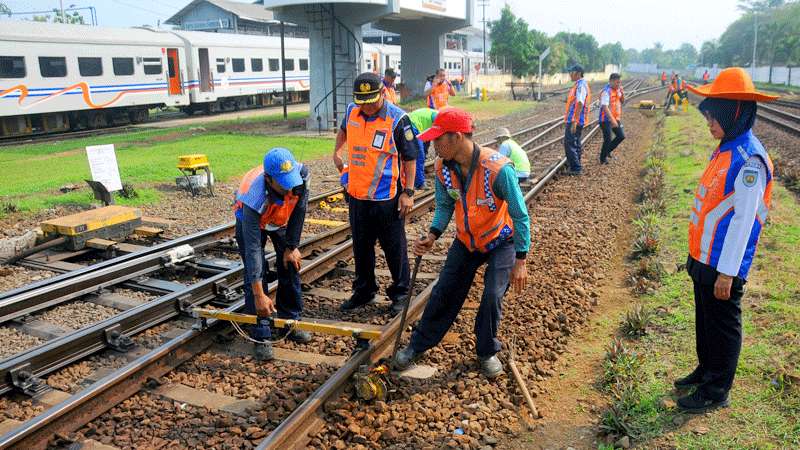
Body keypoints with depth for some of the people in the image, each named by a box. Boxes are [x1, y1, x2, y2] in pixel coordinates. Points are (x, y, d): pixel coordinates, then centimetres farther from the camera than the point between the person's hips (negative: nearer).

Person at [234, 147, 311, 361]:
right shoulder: (255, 198, -44)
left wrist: (292, 247, -12)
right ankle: (261, 337, -1)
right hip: (251, 220, -4)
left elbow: (299, 209, -16)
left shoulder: (301, 175, -36)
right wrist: (259, 295, -41)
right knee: (255, 274, -12)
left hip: (282, 219, 4)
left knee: (291, 266, 4)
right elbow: (252, 248, -41)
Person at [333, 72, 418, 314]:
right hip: (357, 195, 6)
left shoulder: (398, 119, -15)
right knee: (361, 248, 16)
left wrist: (408, 192, -13)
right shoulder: (352, 112, 2)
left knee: (394, 248, 7)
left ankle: (400, 293, 24)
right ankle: (364, 291, 32)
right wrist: (336, 153, 19)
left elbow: (410, 158, -10)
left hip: (387, 198, -5)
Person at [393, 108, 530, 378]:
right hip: (466, 241, 4)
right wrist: (433, 235, -19)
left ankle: (487, 352, 14)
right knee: (444, 293, 5)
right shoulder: (442, 167, -17)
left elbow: (521, 216, -25)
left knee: (492, 296, -13)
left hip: (501, 241, -4)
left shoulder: (498, 169, -33)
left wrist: (520, 262, -24)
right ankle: (418, 345, 22)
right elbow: (445, 206, -2)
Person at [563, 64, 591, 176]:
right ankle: (576, 167, 23)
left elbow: (580, 104, -26)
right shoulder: (579, 84, 17)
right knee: (575, 144, 16)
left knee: (569, 144, -8)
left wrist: (574, 121, -31)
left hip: (574, 120, -10)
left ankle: (575, 168, -6)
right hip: (575, 121, 10)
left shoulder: (581, 85, -16)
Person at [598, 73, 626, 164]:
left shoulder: (617, 90, 6)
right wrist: (613, 120, -34)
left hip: (615, 119, 8)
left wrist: (622, 93, -5)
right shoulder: (606, 91, -20)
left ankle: (608, 150, 26)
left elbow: (622, 101, 17)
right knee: (608, 139, -4)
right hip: (606, 120, -8)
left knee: (621, 136, 10)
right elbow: (605, 107, -28)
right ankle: (603, 159, 12)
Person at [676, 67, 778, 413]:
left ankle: (716, 391, 20)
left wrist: (727, 271, -20)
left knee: (722, 326, 6)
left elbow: (743, 219, -22)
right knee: (705, 319, 21)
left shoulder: (749, 160, -21)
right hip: (703, 258, 9)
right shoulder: (724, 151, 8)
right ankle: (706, 370, 39)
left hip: (723, 265, -9)